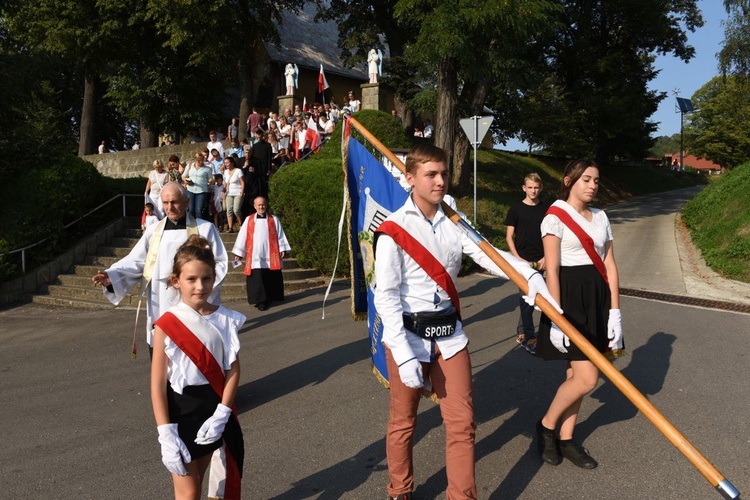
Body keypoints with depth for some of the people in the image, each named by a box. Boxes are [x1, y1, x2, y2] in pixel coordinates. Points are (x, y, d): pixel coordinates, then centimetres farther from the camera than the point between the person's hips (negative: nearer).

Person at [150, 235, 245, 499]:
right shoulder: (167, 325, -13)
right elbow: (158, 384, -11)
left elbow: (232, 370, -4)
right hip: (180, 413, -3)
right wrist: (166, 435, -15)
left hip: (214, 410, 3)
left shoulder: (225, 319, -5)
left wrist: (221, 414, -13)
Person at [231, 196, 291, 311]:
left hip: (271, 256, 1)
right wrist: (238, 252, 8)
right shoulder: (249, 220, 9)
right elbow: (242, 236, 10)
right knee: (257, 279, -6)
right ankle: (261, 301, -4)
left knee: (271, 279, 2)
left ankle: (269, 298, 16)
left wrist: (282, 249, 1)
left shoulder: (274, 219, 9)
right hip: (255, 257, 0)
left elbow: (280, 236, 8)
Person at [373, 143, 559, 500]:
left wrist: (529, 274, -28)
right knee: (403, 422, 12)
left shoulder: (454, 223, 3)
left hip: (450, 334, 4)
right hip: (408, 335, -4)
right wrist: (404, 355, -19)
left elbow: (488, 255, -8)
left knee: (462, 422, 5)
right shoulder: (393, 229, -13)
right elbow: (386, 296, -15)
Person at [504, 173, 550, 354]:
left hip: (539, 262, 3)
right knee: (526, 298, -7)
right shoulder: (515, 209, -1)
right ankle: (530, 338, -2)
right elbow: (509, 236, -1)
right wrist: (517, 258, -10)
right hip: (522, 260, -3)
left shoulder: (546, 209, 6)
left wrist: (545, 257, -2)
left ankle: (521, 333, 25)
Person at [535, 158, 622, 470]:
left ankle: (566, 439, 23)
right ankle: (546, 426, 14)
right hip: (569, 296, -6)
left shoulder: (601, 217, 12)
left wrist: (614, 310, 2)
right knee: (587, 379, -8)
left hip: (597, 297, 6)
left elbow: (610, 266, 9)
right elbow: (551, 271, -13)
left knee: (576, 374, 11)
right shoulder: (556, 217, -7)